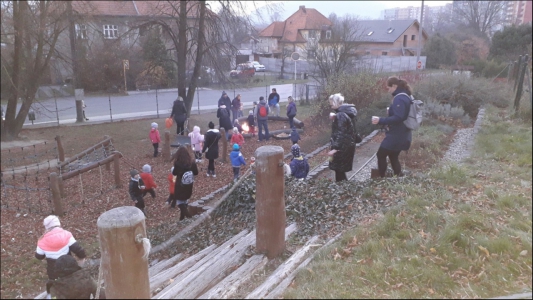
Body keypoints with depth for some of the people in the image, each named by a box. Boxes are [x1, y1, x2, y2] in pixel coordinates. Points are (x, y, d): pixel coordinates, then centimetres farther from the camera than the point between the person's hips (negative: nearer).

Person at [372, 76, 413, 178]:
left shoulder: (399, 99, -20)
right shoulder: (404, 96, 12)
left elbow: (398, 118, -28)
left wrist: (381, 121, -30)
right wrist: (391, 109, 20)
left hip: (396, 135, -10)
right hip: (401, 134, 10)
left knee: (381, 155, 0)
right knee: (393, 157, 18)